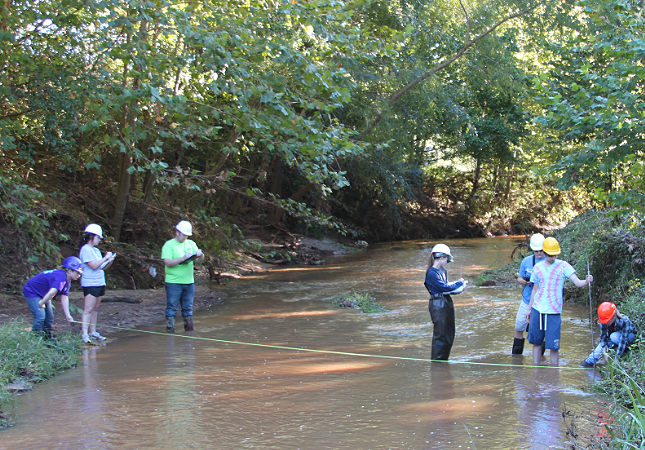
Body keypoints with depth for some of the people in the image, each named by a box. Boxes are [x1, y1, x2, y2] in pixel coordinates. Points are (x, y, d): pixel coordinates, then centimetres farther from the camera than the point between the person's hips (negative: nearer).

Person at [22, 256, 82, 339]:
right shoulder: (61, 277, -31)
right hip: (32, 292, -10)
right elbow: (52, 292, -44)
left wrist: (67, 315, -6)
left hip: (43, 295, 10)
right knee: (40, 316, -18)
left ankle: (48, 338, 21)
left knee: (49, 317, 10)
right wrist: (41, 303, -31)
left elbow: (64, 298, -1)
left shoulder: (67, 281, 1)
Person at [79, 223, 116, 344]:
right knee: (88, 309, -12)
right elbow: (94, 266, -17)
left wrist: (109, 261, 1)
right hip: (90, 284, -9)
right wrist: (106, 258, -9)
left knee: (95, 308, 10)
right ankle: (84, 334, -15)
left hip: (100, 283, 9)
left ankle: (92, 332, 14)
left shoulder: (96, 250, 17)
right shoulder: (85, 249, -9)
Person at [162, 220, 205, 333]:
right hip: (173, 282, -5)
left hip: (189, 281, 5)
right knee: (171, 308, -3)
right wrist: (183, 258, -22)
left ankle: (189, 328, 18)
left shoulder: (191, 244, 13)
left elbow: (200, 260, 10)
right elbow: (167, 262, -16)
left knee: (188, 308, 11)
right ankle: (170, 330, 1)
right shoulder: (169, 245, -3)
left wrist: (200, 254, -13)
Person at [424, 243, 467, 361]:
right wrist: (459, 283, -3)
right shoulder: (431, 273, -15)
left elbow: (447, 286, 11)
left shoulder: (443, 271, 13)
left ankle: (444, 360, 22)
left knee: (449, 334, 13)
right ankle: (436, 360, 4)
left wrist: (460, 286, -6)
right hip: (437, 305, -9)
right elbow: (444, 288, -16)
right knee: (440, 334, -5)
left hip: (447, 303, 9)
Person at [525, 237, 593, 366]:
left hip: (554, 311, -3)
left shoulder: (563, 266, -1)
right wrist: (529, 309, 17)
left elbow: (578, 282, -7)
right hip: (537, 310, 3)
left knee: (554, 346, -5)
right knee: (536, 342, 9)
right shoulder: (537, 267, 7)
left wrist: (586, 282, -29)